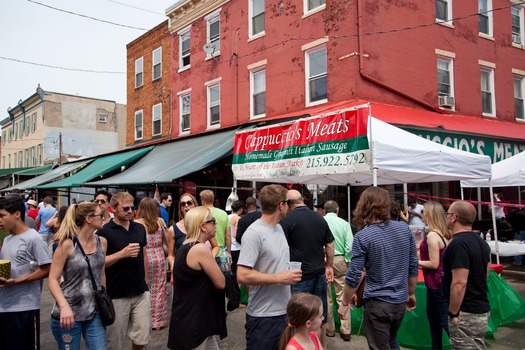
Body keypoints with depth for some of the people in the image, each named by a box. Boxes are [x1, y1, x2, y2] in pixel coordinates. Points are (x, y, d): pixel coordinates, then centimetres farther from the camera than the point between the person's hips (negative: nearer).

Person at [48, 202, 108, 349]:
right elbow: (52, 280, -13)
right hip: (69, 313, -4)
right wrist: (64, 306, -26)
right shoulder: (67, 244, -12)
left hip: (95, 313, 5)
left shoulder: (102, 242, 4)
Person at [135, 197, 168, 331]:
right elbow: (166, 240, 7)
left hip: (145, 259, -2)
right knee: (159, 290, 10)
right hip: (160, 258, 3)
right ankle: (159, 320, 19)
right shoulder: (160, 221, 0)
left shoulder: (137, 223, -8)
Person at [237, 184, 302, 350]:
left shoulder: (279, 228, 10)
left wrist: (291, 275, 6)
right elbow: (243, 276, -24)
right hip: (263, 317, -8)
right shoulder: (254, 233, -18)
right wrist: (280, 278, -20)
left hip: (285, 311, 8)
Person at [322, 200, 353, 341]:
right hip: (340, 261, 0)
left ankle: (329, 329, 22)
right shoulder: (344, 223, -4)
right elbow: (349, 246, -9)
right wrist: (348, 262, 4)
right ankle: (345, 330, 12)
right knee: (342, 296, 8)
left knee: (326, 297, 11)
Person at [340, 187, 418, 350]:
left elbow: (353, 276, -16)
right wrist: (411, 293, 18)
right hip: (400, 302, 6)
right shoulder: (404, 229, -2)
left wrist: (345, 303, -3)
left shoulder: (362, 237, -17)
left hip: (377, 304, -5)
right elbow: (413, 266, 5)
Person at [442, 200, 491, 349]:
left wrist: (453, 313, -18)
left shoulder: (458, 244, -21)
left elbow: (459, 283, -25)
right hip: (482, 308, 10)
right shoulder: (481, 241, 10)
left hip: (467, 314, -10)